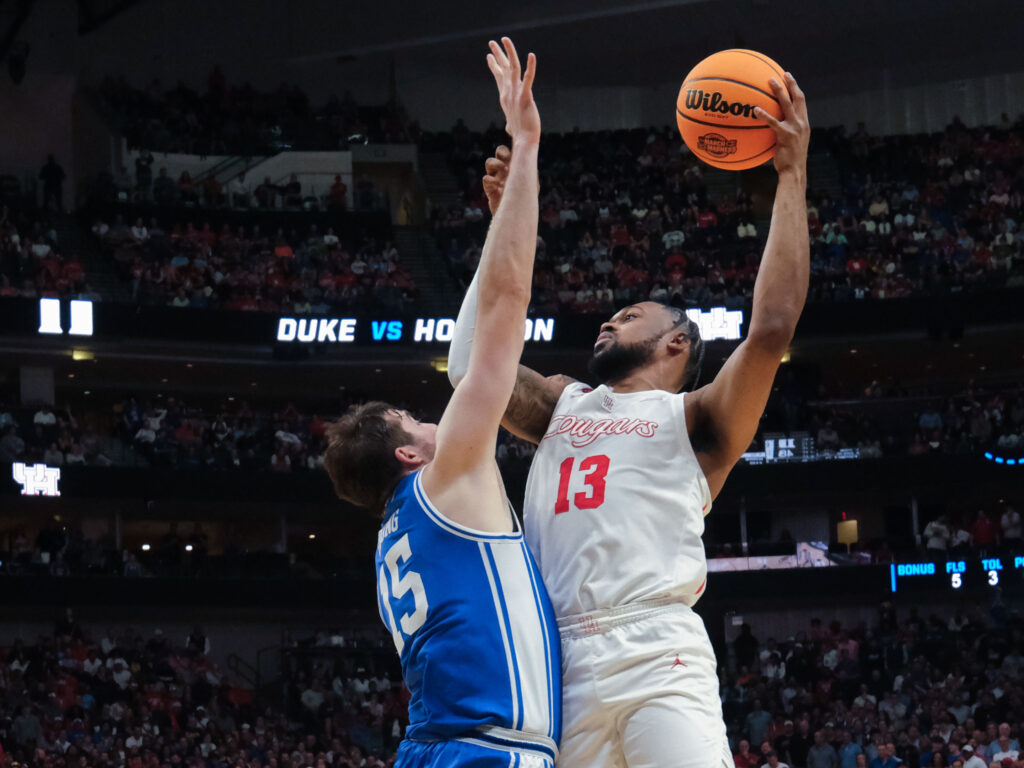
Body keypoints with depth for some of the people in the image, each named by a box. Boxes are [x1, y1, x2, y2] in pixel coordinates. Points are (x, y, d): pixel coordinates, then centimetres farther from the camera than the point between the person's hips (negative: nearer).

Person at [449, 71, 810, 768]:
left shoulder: (692, 419, 14)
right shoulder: (562, 406, 29)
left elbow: (771, 328, 0)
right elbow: (472, 359, 17)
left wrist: (792, 173, 1)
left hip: (657, 656, -4)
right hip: (557, 665, 4)